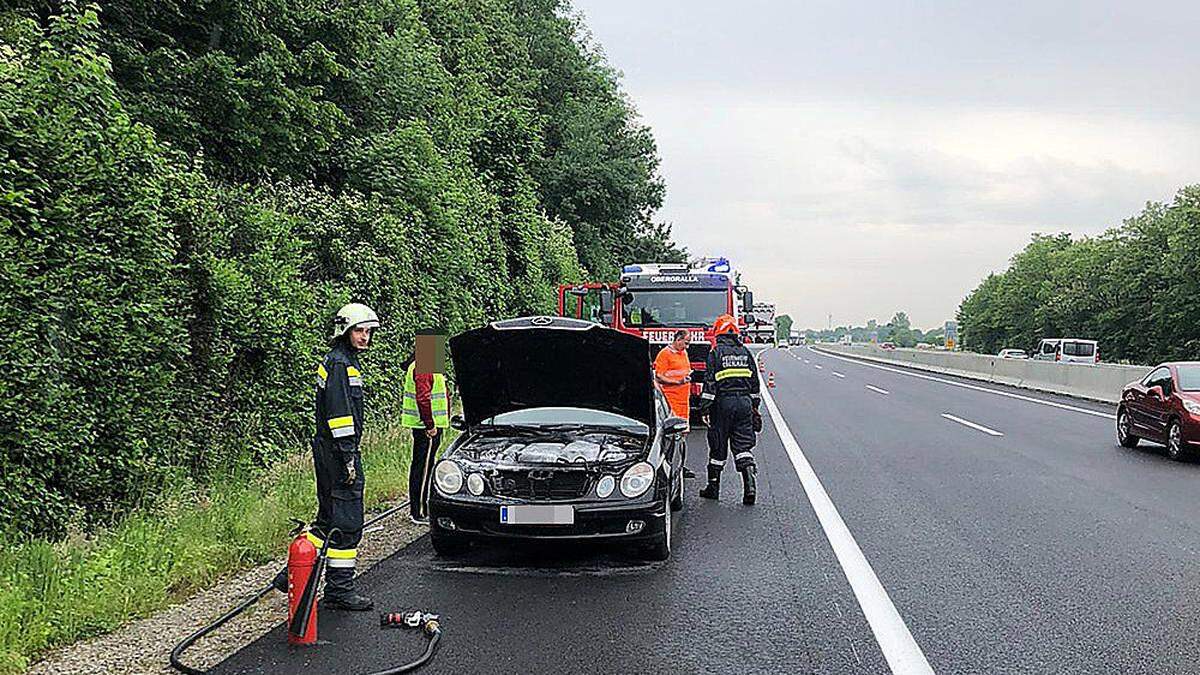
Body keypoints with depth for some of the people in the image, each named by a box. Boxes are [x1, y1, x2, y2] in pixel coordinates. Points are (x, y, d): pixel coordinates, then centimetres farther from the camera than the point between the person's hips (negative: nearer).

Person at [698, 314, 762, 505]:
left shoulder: (716, 352, -6)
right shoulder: (745, 352, 10)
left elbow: (710, 382, -10)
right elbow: (754, 382, 14)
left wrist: (705, 408, -7)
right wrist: (754, 406, 22)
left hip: (723, 403, -4)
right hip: (744, 402, 4)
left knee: (718, 447, 6)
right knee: (743, 445, 5)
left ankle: (713, 487, 16)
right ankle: (750, 483, -12)